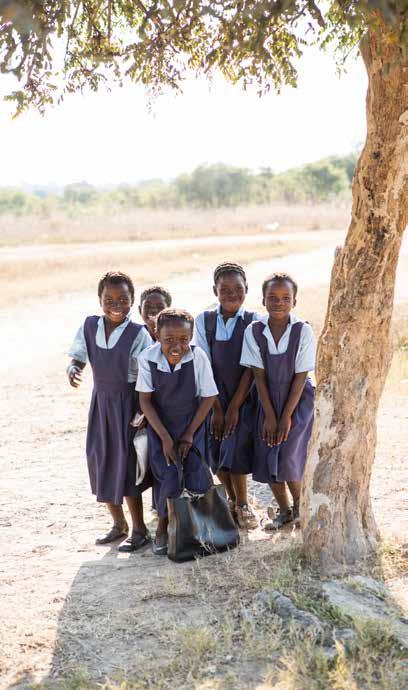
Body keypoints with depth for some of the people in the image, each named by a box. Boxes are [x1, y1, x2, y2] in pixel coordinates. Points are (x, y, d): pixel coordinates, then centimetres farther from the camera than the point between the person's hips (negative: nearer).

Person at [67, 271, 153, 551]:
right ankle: (119, 524, 29)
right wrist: (73, 370, -20)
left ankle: (139, 530, 12)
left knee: (126, 464, -3)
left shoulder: (138, 334, -17)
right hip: (100, 401, 5)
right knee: (101, 462, 10)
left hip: (128, 403, -5)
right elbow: (78, 357, 3)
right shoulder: (89, 326, -5)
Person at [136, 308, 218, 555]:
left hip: (192, 424, 0)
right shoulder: (148, 358, -19)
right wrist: (165, 438, -13)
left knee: (196, 474, -13)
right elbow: (145, 400, -10)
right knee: (168, 475, -14)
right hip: (160, 425, 0)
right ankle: (163, 527, 12)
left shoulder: (198, 356, -20)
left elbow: (209, 397, -9)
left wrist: (189, 435, -7)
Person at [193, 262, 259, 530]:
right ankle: (233, 499, 24)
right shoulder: (204, 321, -3)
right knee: (216, 452, 0)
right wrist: (217, 408, -9)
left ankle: (243, 505, 10)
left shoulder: (253, 322, -7)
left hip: (245, 397, -2)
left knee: (236, 448, -11)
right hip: (214, 396, 2)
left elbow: (251, 369, -9)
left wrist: (234, 407, -12)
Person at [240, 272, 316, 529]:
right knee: (267, 459, 4)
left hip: (299, 400, -3)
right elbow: (259, 376, -7)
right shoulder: (254, 332, -10)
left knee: (289, 458, -10)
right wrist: (270, 416, -9)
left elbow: (300, 377, -12)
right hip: (268, 401, 3)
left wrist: (287, 416, -13)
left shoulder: (303, 331, -15)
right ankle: (284, 510, 26)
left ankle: (299, 507, 16)